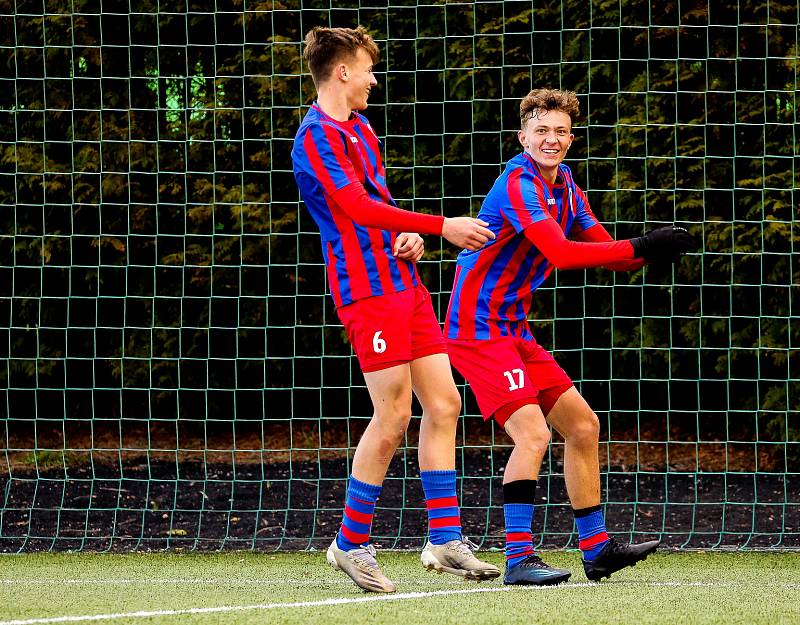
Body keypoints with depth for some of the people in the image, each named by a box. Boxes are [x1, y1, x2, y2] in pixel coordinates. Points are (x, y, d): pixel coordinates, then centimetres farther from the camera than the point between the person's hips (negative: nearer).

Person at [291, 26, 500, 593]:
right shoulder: (317, 137, -12)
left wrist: (409, 234, 4)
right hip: (368, 289, -9)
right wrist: (440, 226, -23)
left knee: (444, 404, 5)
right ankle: (352, 544, 3)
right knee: (393, 417, -9)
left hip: (403, 281, 9)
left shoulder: (359, 127, 19)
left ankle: (445, 540, 8)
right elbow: (358, 208, -21)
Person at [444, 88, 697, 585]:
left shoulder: (564, 185, 12)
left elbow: (607, 252, 12)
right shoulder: (519, 185, -18)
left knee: (583, 426, 13)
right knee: (533, 432, -22)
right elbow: (560, 253, -32)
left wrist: (651, 252, -10)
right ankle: (518, 558, -20)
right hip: (481, 329, -10)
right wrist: (640, 247, -33)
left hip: (514, 330, 10)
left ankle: (596, 549, 21)